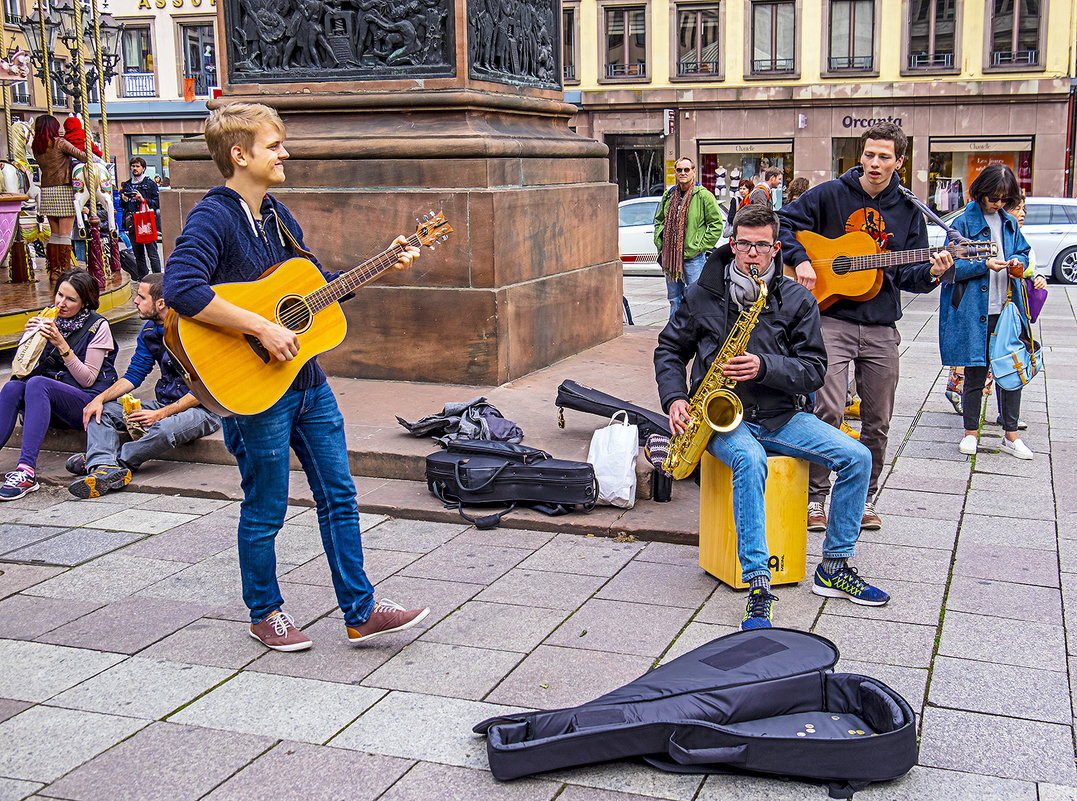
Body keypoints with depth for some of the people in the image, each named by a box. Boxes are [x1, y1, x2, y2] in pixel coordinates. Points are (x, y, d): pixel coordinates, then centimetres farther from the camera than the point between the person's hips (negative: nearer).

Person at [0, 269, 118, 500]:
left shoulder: (97, 327, -3)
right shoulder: (47, 319, 10)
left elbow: (88, 380, -9)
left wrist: (62, 345, -18)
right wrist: (29, 338, -8)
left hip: (88, 400, -5)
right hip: (50, 402, 5)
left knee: (37, 384, -33)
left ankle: (26, 470, -46)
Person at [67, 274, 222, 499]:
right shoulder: (149, 330, 8)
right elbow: (135, 374, 10)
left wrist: (161, 414, -24)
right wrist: (101, 398, -8)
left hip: (203, 408, -8)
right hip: (166, 404, 8)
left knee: (164, 428, -40)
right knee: (100, 411, -6)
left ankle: (116, 460, -15)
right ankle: (105, 469, -33)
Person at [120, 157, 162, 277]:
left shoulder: (150, 184, 3)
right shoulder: (126, 185, 19)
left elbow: (157, 204, -4)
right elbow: (122, 205, 27)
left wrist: (143, 199, -16)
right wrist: (123, 200, 4)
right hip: (132, 223, 5)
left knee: (152, 253, -7)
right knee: (138, 254, 9)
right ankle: (142, 277, 16)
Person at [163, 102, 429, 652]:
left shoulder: (276, 214, 12)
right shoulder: (213, 218, -16)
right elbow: (180, 288, -32)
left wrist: (384, 268, 13)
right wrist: (262, 328, -30)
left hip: (307, 381, 8)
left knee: (338, 495, 10)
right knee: (265, 510, 7)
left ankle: (360, 612, 19)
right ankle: (265, 614, 28)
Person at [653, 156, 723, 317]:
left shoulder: (704, 196, -6)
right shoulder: (669, 195, 11)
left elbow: (716, 225, -6)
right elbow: (659, 220, 23)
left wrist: (700, 247, -10)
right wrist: (660, 245, 10)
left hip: (693, 257, -5)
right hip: (670, 257, 5)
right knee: (674, 299, 14)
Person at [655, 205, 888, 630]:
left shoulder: (797, 300, 3)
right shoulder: (703, 294, 3)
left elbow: (813, 370, -2)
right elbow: (669, 349, 12)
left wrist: (765, 367, -20)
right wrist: (674, 398, -5)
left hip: (782, 416, 3)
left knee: (857, 457, -15)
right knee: (750, 460, -37)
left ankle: (834, 568, 1)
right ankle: (758, 587, -36)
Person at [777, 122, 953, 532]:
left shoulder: (908, 212, 9)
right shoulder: (830, 194, 1)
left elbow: (908, 274, 9)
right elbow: (784, 221, 4)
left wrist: (930, 273, -13)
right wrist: (800, 260, -10)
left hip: (881, 329, 4)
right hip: (832, 318, -3)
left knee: (878, 422, 8)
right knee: (828, 410, -14)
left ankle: (864, 498, 24)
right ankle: (815, 498, -1)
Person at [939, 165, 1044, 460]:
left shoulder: (1009, 223, 12)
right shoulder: (964, 223, -5)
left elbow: (1023, 251, 23)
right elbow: (951, 266, -8)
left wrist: (1018, 263, 0)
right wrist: (984, 265, -19)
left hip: (1006, 310, 5)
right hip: (974, 312, -5)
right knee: (976, 374, 4)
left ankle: (1011, 435, 17)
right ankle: (970, 432, 19)